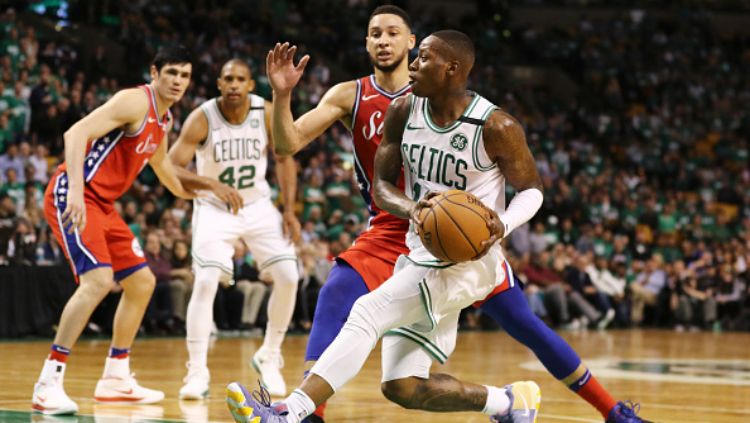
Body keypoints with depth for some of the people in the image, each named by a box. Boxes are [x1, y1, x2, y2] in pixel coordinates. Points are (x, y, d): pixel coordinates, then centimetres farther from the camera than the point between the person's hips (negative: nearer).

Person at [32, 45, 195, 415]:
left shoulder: (165, 120, 14)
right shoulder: (136, 101, -15)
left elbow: (161, 165, 35)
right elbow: (76, 133, -26)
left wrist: (195, 194, 45)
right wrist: (76, 192, -36)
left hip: (101, 204, 10)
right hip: (72, 197, -10)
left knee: (142, 283, 15)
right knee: (98, 279, -26)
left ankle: (115, 378, 25)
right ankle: (48, 384, -24)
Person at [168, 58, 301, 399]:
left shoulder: (267, 113, -12)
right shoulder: (202, 118, -20)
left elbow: (284, 158, 2)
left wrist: (289, 211, -5)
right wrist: (212, 184, -40)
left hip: (258, 205, 3)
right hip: (215, 208, -3)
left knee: (288, 277, -7)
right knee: (206, 281, -19)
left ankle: (269, 357, 13)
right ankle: (197, 372, -11)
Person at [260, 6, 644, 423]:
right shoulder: (349, 96, 0)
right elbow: (288, 144, -8)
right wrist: (282, 94, -26)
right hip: (390, 232, 1)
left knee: (524, 322, -1)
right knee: (334, 298, -24)